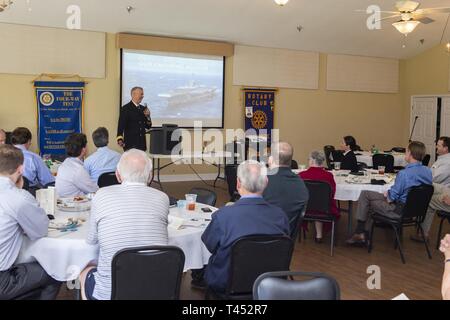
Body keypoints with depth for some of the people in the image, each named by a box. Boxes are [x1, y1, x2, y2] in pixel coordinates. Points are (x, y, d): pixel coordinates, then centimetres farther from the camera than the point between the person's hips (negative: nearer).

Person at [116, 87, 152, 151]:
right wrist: (120, 140, -24)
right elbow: (121, 125, -11)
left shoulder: (143, 108, 13)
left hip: (142, 143, 5)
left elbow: (148, 127, 15)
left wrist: (147, 116, -3)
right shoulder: (126, 108, -4)